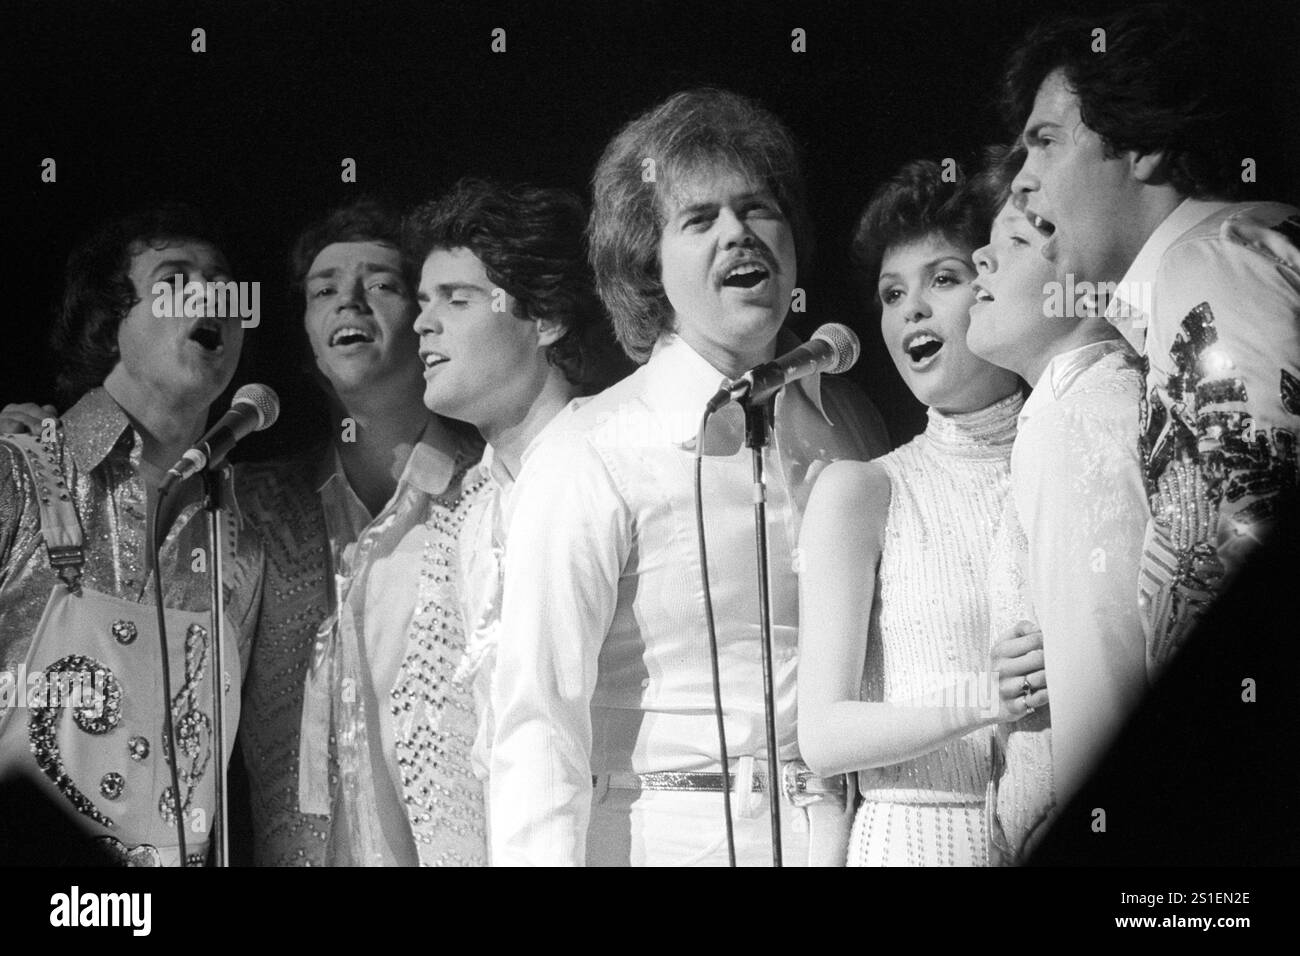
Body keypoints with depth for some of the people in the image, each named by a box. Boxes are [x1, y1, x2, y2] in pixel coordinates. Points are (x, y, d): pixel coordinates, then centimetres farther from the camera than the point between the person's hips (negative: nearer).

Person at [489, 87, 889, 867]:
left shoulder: (854, 425, 6)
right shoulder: (590, 459, -10)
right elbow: (539, 729, -15)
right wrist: (547, 854, -24)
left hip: (850, 831, 5)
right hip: (669, 837, -4)